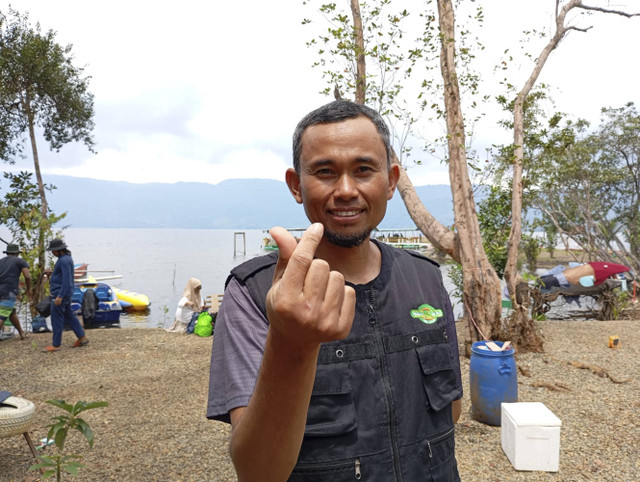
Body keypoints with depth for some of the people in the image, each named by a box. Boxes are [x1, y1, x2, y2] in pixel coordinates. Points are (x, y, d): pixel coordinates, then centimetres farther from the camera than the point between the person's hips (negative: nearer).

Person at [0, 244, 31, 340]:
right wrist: (28, 289, 12)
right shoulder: (21, 261, 8)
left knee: (12, 313, 23)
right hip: (9, 292, -6)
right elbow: (28, 277, -5)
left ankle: (21, 333, 35)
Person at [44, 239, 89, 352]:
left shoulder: (65, 260, -20)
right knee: (69, 315, 14)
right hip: (61, 293, 11)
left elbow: (67, 280, -25)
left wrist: (60, 296, -26)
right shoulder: (64, 258, 12)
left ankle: (56, 344, 3)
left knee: (56, 318, -4)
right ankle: (82, 338, 17)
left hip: (61, 293, -11)